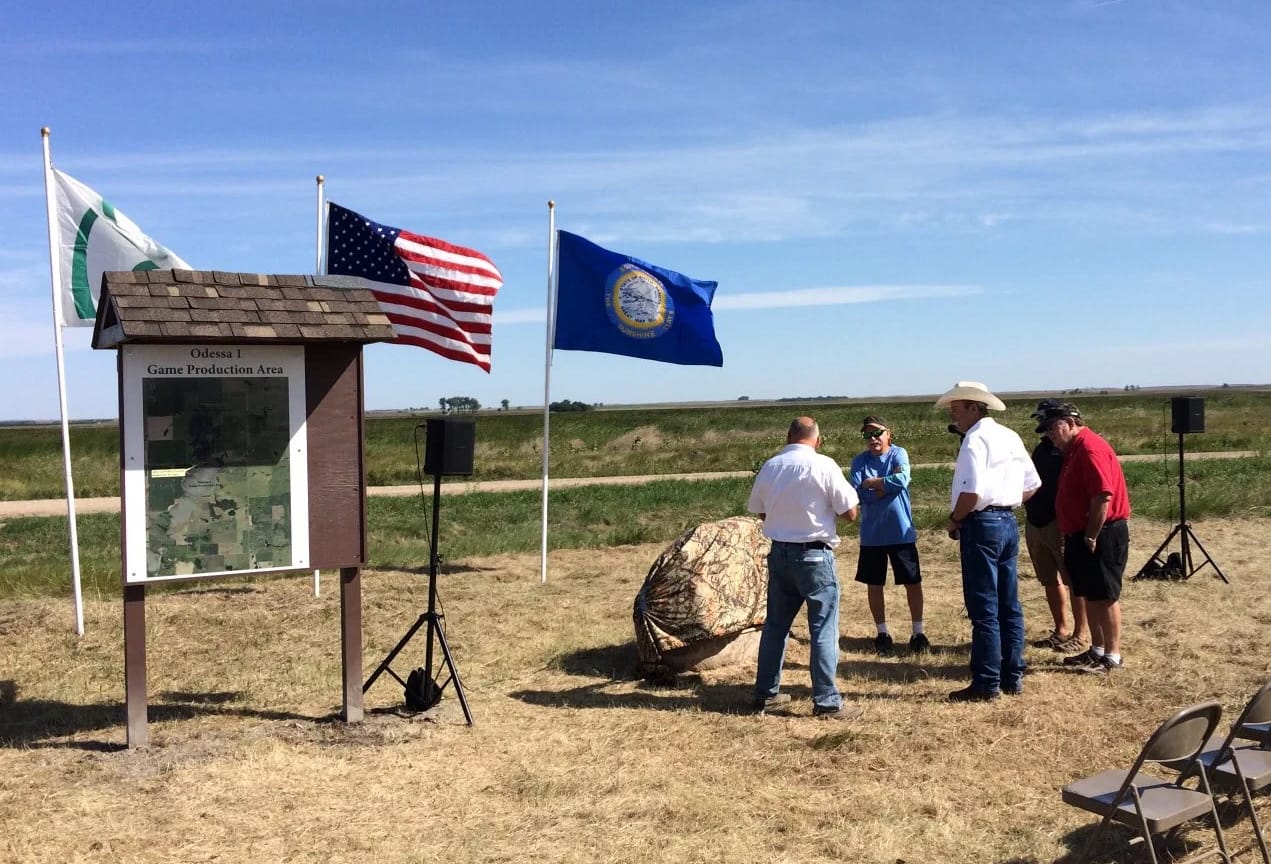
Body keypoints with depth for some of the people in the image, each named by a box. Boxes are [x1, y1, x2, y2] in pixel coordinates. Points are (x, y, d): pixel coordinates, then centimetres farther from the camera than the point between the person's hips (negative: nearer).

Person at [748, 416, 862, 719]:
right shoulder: (823, 465, -12)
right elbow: (850, 513, -9)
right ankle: (827, 702, 4)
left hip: (779, 553, 5)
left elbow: (759, 511, 13)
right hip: (814, 555, -5)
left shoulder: (769, 467, 2)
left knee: (775, 624, 15)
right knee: (823, 629, 1)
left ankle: (765, 693, 25)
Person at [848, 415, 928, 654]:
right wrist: (887, 484, -16)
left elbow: (902, 480, -24)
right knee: (874, 585, 10)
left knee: (913, 582, 6)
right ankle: (882, 633, 25)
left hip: (902, 532, -2)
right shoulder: (860, 461, -1)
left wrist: (872, 483, -13)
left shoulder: (899, 454, -6)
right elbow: (857, 493, -13)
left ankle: (918, 632, 22)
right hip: (872, 534, 2)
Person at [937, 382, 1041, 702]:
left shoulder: (976, 438, -14)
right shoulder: (1010, 437, 13)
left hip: (982, 525, -9)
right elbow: (1032, 485, 18)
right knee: (1009, 606, 14)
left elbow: (971, 491, -24)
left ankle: (986, 685, 3)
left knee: (984, 610, -3)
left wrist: (955, 520, -9)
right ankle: (1013, 677, 22)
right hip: (1009, 522, 9)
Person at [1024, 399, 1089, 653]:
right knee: (1050, 580, 14)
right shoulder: (1041, 447, 16)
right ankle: (1061, 631, 24)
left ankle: (1081, 634, 6)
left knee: (1073, 580, -1)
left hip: (1059, 523, -9)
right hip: (1034, 523, 9)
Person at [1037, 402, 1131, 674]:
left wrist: (1090, 537, -20)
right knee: (1089, 595, 15)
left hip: (1102, 535, -10)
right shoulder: (1074, 450, 14)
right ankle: (1097, 650, 24)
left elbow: (1103, 497, -25)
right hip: (1081, 535, 10)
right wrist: (1075, 536, 16)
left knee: (1105, 596, -3)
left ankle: (1113, 657, 5)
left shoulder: (1091, 449, -18)